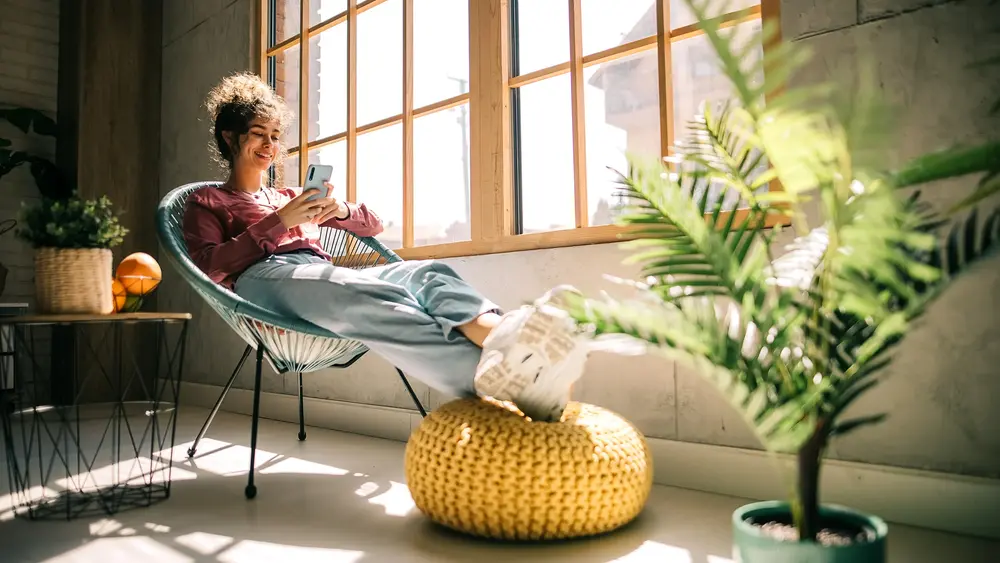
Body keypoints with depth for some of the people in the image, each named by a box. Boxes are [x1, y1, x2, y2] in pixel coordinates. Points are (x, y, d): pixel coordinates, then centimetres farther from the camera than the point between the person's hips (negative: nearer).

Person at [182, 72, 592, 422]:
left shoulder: (290, 197, 37)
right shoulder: (206, 202, 25)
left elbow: (373, 225, 32)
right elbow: (209, 266, 3)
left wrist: (340, 211, 9)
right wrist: (277, 223, -5)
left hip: (323, 274, 5)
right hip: (262, 277, -5)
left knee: (428, 273, -29)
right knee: (367, 297, -41)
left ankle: (501, 333, -62)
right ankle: (491, 375, -67)